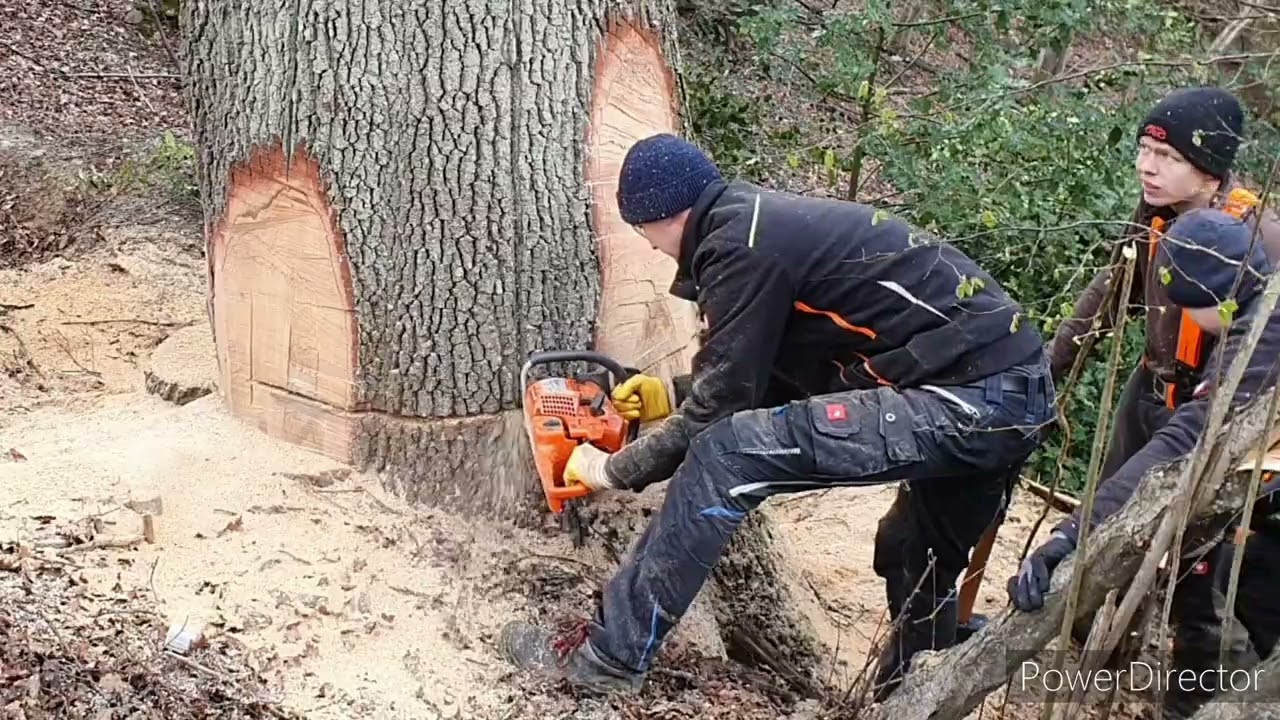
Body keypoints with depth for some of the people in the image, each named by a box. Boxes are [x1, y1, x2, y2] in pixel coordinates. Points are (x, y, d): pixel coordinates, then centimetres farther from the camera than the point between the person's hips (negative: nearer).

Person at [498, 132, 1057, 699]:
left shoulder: (740, 246, -10)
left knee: (726, 453, -14)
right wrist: (675, 397, 31)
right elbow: (792, 372, 25)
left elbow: (716, 414, -9)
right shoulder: (771, 223, 18)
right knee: (926, 578, 31)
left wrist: (612, 471, 5)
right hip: (1014, 389, 10)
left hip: (971, 396, -10)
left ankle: (610, 654, -4)